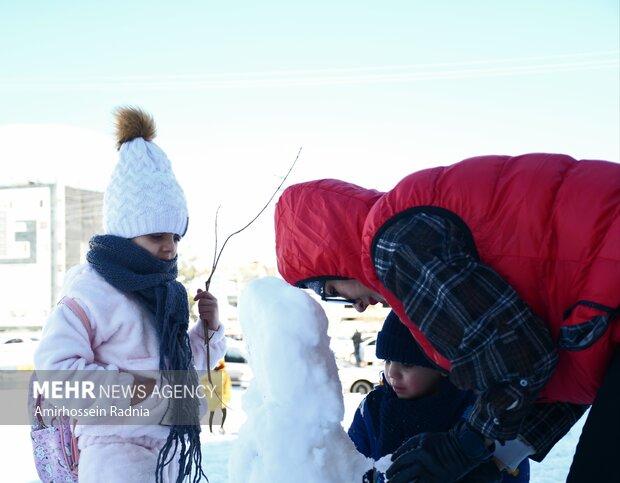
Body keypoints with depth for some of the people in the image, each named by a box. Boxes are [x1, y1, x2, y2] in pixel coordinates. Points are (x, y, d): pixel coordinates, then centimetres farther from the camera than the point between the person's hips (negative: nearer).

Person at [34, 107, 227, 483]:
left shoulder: (163, 290, 9)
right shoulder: (93, 292, -18)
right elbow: (53, 365, -27)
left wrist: (208, 328, -1)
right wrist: (125, 387, -26)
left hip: (169, 450, 9)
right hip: (118, 452, -8)